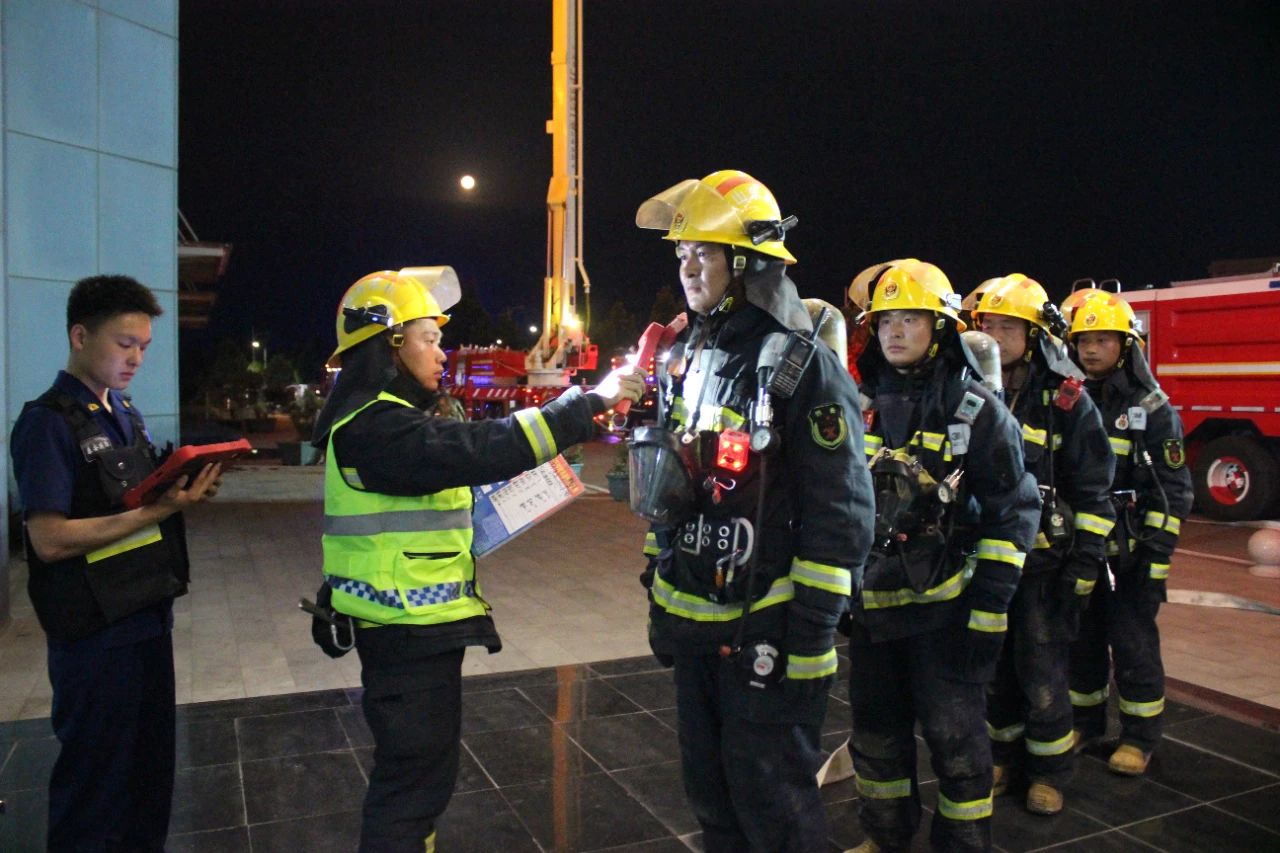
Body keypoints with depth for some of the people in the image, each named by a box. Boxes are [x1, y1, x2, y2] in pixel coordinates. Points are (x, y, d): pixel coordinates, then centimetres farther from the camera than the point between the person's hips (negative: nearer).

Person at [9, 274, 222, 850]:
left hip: (149, 616, 7)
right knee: (96, 779, 8)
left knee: (152, 765, 18)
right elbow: (50, 539, -20)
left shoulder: (126, 414, 11)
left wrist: (184, 492, -2)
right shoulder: (48, 423, -13)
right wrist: (158, 510, -24)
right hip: (95, 632, -7)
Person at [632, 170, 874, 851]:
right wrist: (657, 589, 17)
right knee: (709, 792, 20)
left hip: (764, 630, -7)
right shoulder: (683, 360, 9)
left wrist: (811, 634, -17)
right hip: (691, 621, 7)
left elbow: (839, 515, -16)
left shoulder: (803, 366, -14)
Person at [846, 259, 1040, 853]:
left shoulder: (974, 410, -8)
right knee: (876, 729, 17)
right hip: (872, 604, 5)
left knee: (953, 736, 6)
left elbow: (1013, 510, -9)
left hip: (943, 606, -5)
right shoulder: (863, 406, 6)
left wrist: (989, 612, -13)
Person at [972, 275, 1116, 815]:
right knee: (993, 666, 13)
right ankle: (1003, 756, 30)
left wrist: (1086, 563, -9)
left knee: (1042, 674, 4)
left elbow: (1093, 489, -5)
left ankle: (1049, 770, 23)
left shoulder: (1066, 400, -5)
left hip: (1043, 564, -3)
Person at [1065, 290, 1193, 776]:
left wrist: (1157, 552, -13)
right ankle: (1085, 723, 28)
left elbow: (1172, 489, -6)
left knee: (1133, 644, 3)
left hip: (1128, 553, -4)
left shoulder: (1151, 408, -5)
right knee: (1081, 640, 13)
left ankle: (1140, 737, 18)